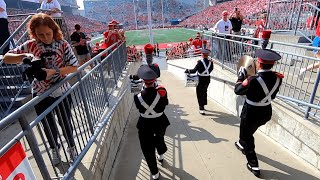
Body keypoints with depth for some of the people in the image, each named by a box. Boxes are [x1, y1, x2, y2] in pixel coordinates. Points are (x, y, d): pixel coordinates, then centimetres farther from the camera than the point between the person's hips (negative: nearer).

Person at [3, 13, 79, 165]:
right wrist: (24, 56, -22)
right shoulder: (30, 45, -5)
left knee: (65, 122, 14)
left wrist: (53, 71, -28)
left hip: (62, 92, -2)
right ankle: (54, 148, 45)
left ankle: (71, 147, 40)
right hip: (40, 94, 2)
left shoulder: (62, 44, -10)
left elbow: (74, 67, -16)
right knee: (48, 125, 18)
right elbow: (6, 58, -2)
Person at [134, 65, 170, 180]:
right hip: (160, 121, 3)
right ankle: (161, 156, 62)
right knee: (159, 138, 33)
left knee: (148, 149, 17)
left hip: (145, 124, -2)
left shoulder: (138, 97, -26)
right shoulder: (162, 92, -23)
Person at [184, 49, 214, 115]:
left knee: (200, 94, 4)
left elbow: (194, 70, -22)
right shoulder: (211, 62, -5)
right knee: (204, 92, 22)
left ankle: (201, 109, 3)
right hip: (207, 80, 6)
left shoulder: (200, 62, -20)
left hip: (200, 80, -5)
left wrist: (187, 71, -7)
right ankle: (202, 106, 37)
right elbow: (211, 69, 6)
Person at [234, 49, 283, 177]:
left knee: (247, 137, 15)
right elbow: (272, 95, 6)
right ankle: (242, 145, 58)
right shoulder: (277, 77, -11)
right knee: (248, 131, 32)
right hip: (266, 113, 7)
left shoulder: (253, 80, -30)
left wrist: (241, 77, 0)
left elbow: (237, 90, -14)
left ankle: (254, 166, 25)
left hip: (251, 114, -6)